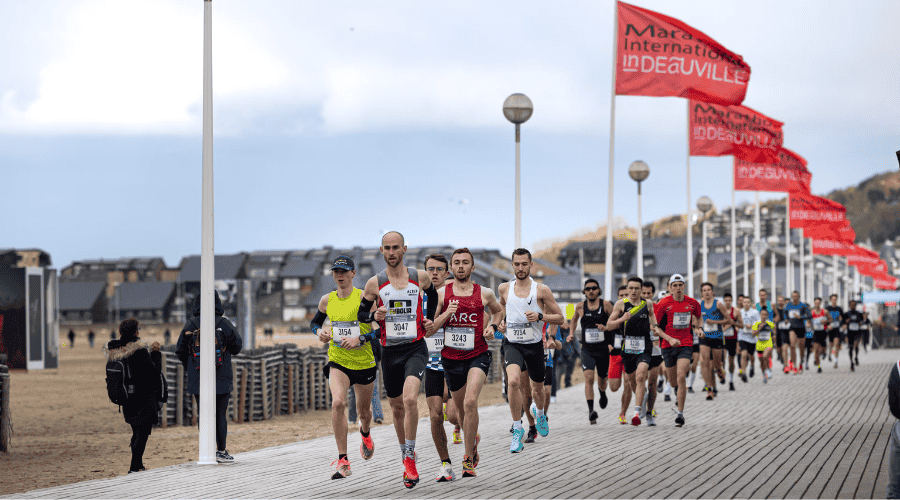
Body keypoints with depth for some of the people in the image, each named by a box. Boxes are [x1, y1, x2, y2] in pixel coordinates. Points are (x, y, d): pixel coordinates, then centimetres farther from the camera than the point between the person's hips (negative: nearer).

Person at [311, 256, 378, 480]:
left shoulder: (363, 297, -10)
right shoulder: (327, 300, 2)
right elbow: (315, 321, 21)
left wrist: (360, 339, -24)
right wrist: (319, 331, -2)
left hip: (364, 361, -1)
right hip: (337, 362, 1)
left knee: (363, 410, 15)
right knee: (338, 403, -23)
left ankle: (365, 433, 55)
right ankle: (343, 461, -20)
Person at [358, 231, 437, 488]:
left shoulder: (420, 277, 1)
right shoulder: (375, 283, 0)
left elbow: (433, 295, 23)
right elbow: (361, 313, 9)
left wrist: (429, 320, 11)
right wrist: (375, 316, -12)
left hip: (416, 348, -2)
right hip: (390, 351, 2)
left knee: (410, 398, -23)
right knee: (397, 407, 12)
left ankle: (409, 458, -13)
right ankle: (406, 456, 32)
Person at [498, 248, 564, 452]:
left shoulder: (542, 290, -6)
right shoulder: (504, 289, 1)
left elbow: (560, 318, -2)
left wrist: (540, 316, -19)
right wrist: (501, 323, 5)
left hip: (534, 345, 0)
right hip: (513, 345, 0)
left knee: (537, 388, 18)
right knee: (513, 381, -27)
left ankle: (540, 413, 54)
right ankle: (518, 430, -15)